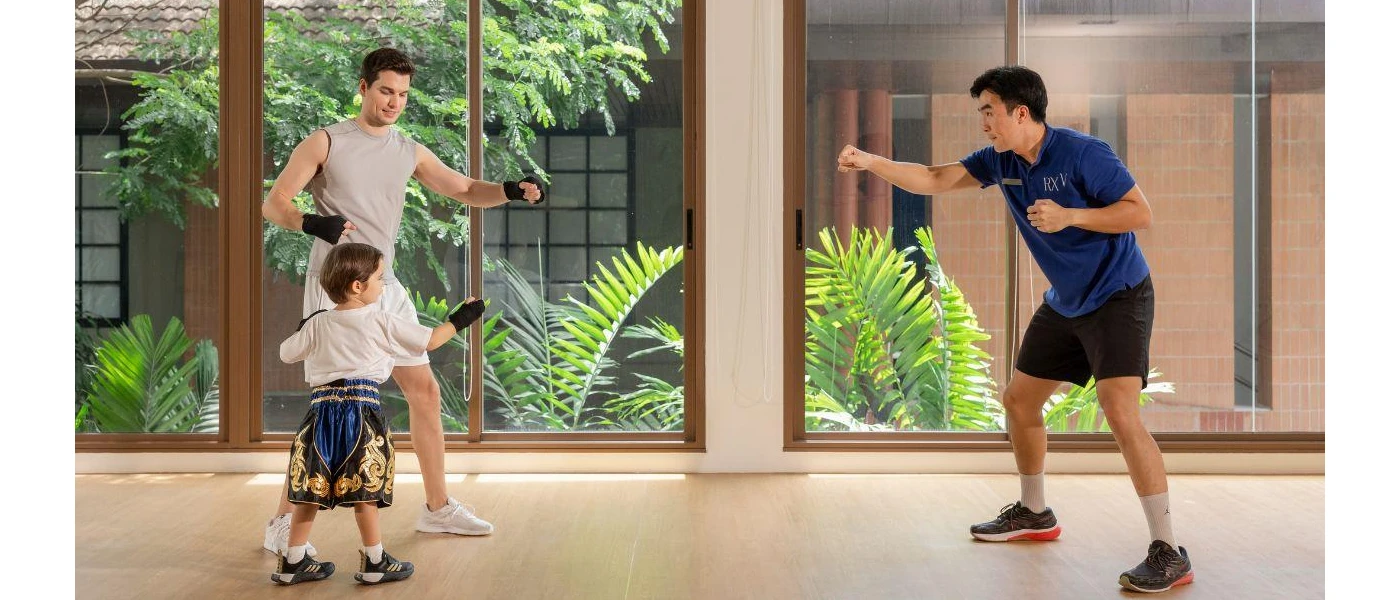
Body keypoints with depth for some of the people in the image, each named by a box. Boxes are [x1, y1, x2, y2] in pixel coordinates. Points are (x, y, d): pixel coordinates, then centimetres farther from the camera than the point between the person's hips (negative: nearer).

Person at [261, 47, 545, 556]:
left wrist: (511, 190, -5)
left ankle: (438, 507, 22)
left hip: (386, 289, 6)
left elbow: (465, 191, 15)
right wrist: (311, 223, -30)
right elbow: (273, 204, -8)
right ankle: (281, 523, 0)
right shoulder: (326, 142, -4)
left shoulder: (410, 152, 10)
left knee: (424, 392, 9)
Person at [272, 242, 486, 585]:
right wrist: (459, 320, 18)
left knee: (312, 491, 8)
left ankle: (293, 563, 14)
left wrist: (302, 330, 37)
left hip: (322, 411, 4)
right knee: (364, 490, 2)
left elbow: (286, 354, 20)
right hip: (362, 414, -4)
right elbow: (429, 341, 4)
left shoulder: (317, 324, 8)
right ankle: (375, 562, 9)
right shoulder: (381, 322, -2)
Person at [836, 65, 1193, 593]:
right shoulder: (1000, 161, 0)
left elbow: (1141, 213, -19)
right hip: (1065, 303, 8)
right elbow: (934, 180, 2)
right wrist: (870, 162, -9)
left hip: (1118, 296, -8)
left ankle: (1168, 554, -17)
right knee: (1019, 400, 15)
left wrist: (1070, 216, -29)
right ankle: (1034, 513, 36)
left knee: (1120, 412, -23)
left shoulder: (1083, 153, -20)